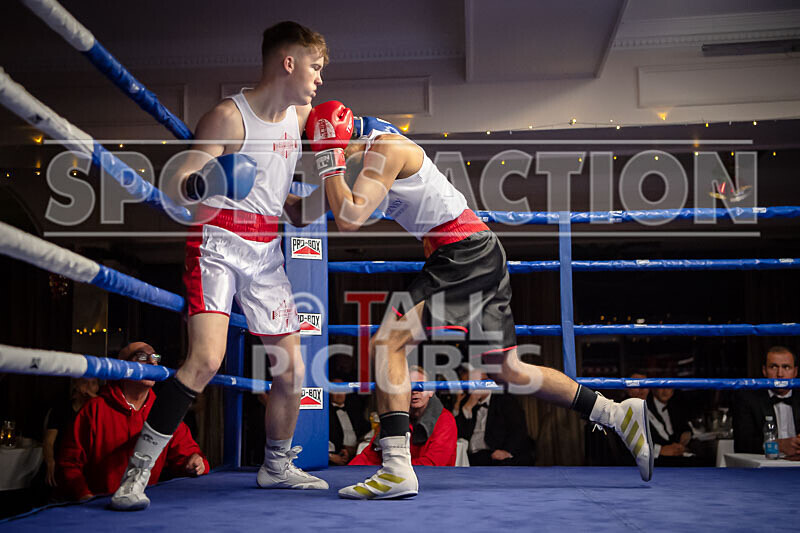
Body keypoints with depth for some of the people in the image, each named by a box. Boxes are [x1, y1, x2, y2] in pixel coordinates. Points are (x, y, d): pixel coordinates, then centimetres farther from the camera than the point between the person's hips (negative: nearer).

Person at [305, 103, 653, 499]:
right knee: (505, 369, 14)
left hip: (467, 254, -10)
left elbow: (349, 220, -20)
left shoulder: (386, 148, -10)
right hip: (479, 257, 10)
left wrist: (331, 161, -12)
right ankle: (619, 414, 22)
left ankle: (397, 469, -22)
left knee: (387, 343, -17)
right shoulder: (370, 156, 18)